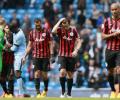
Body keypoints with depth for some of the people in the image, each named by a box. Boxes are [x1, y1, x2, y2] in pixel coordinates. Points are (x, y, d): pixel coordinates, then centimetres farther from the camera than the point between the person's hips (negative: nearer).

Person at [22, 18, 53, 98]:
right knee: (37, 73, -7)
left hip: (45, 56, -2)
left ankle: (46, 90, 25)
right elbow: (29, 46, 12)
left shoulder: (46, 32, -2)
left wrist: (51, 54, -9)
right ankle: (38, 92, -8)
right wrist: (25, 56, 8)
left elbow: (50, 44, 0)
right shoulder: (32, 33, 7)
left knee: (44, 74, 2)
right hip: (36, 56, 2)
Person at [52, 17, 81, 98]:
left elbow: (79, 41, 3)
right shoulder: (60, 29, -2)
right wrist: (59, 22, -18)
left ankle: (69, 93, 18)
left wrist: (76, 50, -12)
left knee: (70, 74, 6)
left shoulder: (73, 30, 0)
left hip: (71, 56, 1)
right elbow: (53, 31, -24)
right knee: (62, 72, -19)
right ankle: (63, 91, -4)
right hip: (62, 55, -1)